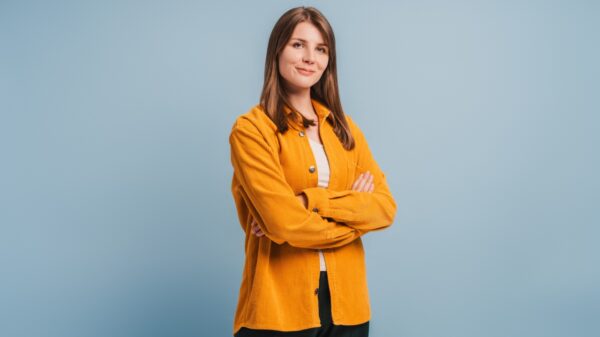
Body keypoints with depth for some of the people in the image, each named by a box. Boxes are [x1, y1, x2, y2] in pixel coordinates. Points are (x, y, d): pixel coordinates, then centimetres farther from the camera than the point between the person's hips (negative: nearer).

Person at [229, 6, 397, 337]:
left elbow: (386, 207, -2)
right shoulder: (251, 129, -8)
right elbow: (285, 223, -18)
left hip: (346, 303, 5)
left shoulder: (344, 128, 9)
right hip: (280, 306, -4)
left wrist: (312, 201, -16)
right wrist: (354, 212, -4)